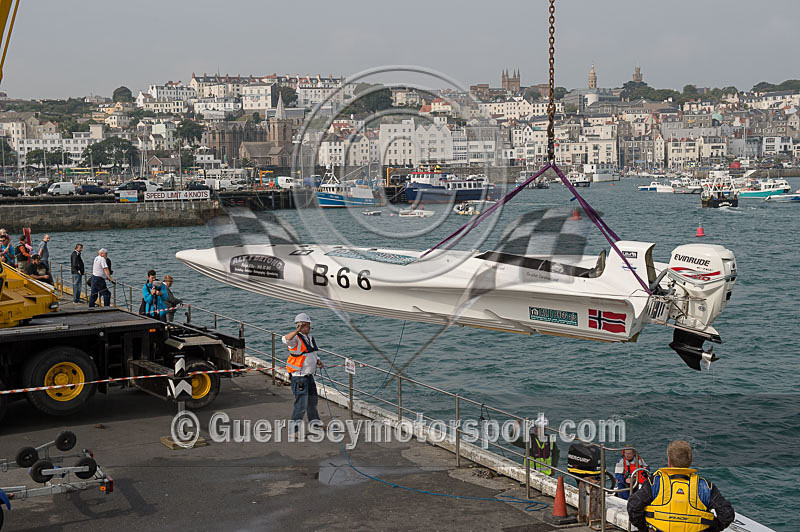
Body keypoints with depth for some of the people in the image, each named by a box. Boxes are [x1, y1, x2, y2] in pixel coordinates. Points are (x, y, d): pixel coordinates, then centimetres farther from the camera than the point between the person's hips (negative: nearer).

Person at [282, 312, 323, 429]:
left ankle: (314, 421, 40)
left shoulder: (310, 338, 13)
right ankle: (295, 425, 5)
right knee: (301, 403, -8)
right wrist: (297, 331, -48)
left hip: (309, 375, 9)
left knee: (313, 400, 23)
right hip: (299, 376, -9)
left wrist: (318, 361, 8)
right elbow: (285, 340, -38)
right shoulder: (296, 338, -15)